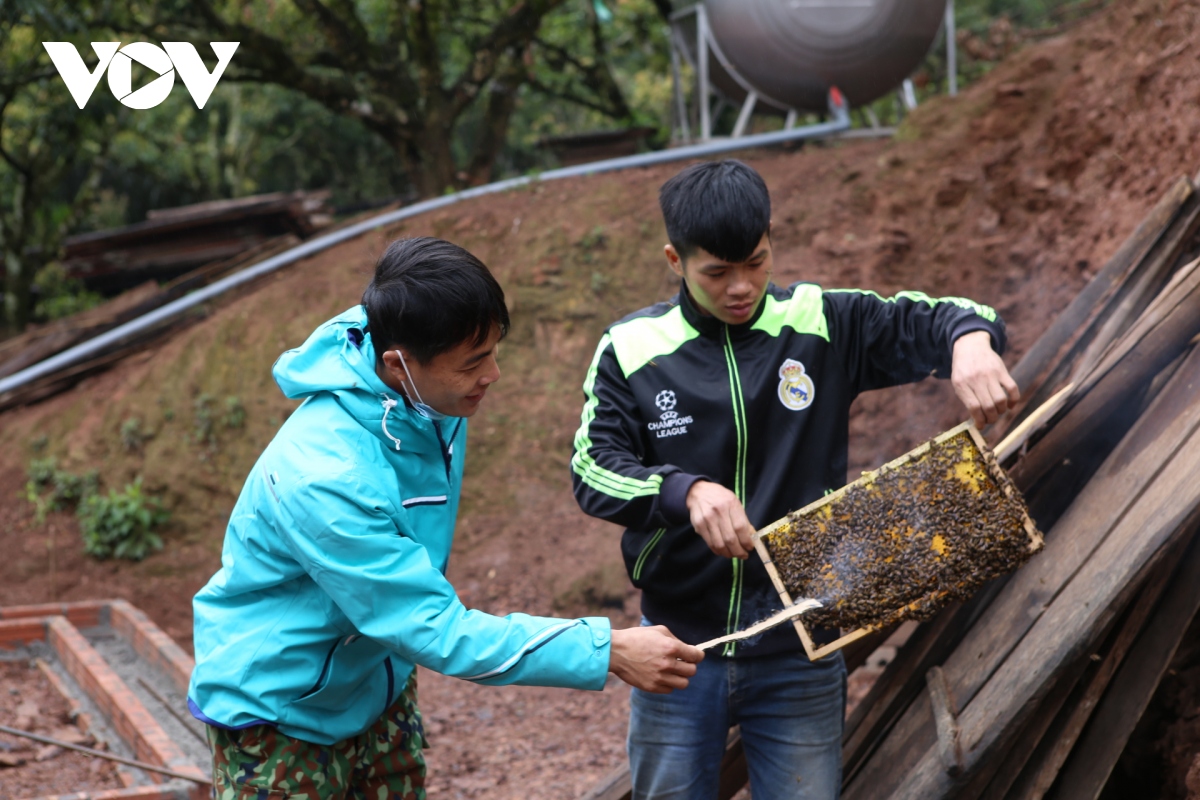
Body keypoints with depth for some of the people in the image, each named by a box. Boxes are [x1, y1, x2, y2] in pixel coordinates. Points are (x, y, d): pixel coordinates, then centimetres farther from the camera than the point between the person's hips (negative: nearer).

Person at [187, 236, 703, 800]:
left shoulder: (433, 396, -12)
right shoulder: (325, 478, -36)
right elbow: (438, 630, -32)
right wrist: (607, 653, -33)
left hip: (379, 687, 7)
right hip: (281, 711, -7)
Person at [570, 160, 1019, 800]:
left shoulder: (821, 325, -3)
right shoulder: (631, 349, -5)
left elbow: (932, 320, -1)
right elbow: (592, 471, -13)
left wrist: (972, 339, -26)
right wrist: (687, 491, -31)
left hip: (798, 651, 0)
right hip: (678, 647, 0)